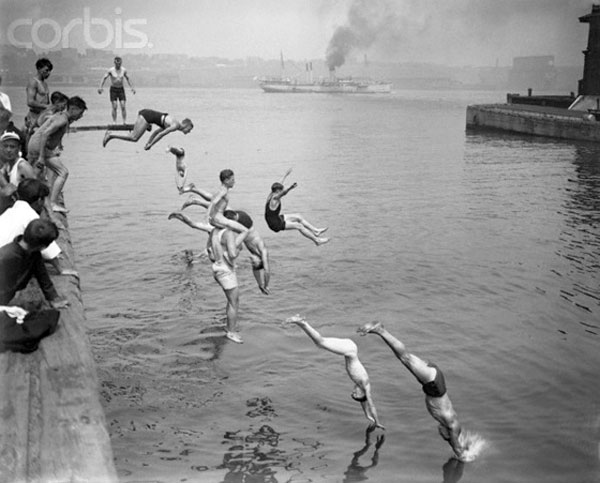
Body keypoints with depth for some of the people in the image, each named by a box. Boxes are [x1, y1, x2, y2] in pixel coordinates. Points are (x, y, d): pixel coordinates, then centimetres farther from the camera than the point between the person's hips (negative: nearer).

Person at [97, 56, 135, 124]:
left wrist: (132, 87, 7)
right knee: (114, 107, -8)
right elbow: (104, 78, -8)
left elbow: (128, 79, 11)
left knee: (123, 106, -7)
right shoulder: (110, 70, -10)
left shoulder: (124, 70, -3)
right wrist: (100, 87, -20)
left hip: (121, 89, 2)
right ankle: (114, 122, -1)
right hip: (113, 89, -2)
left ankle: (125, 122, -3)